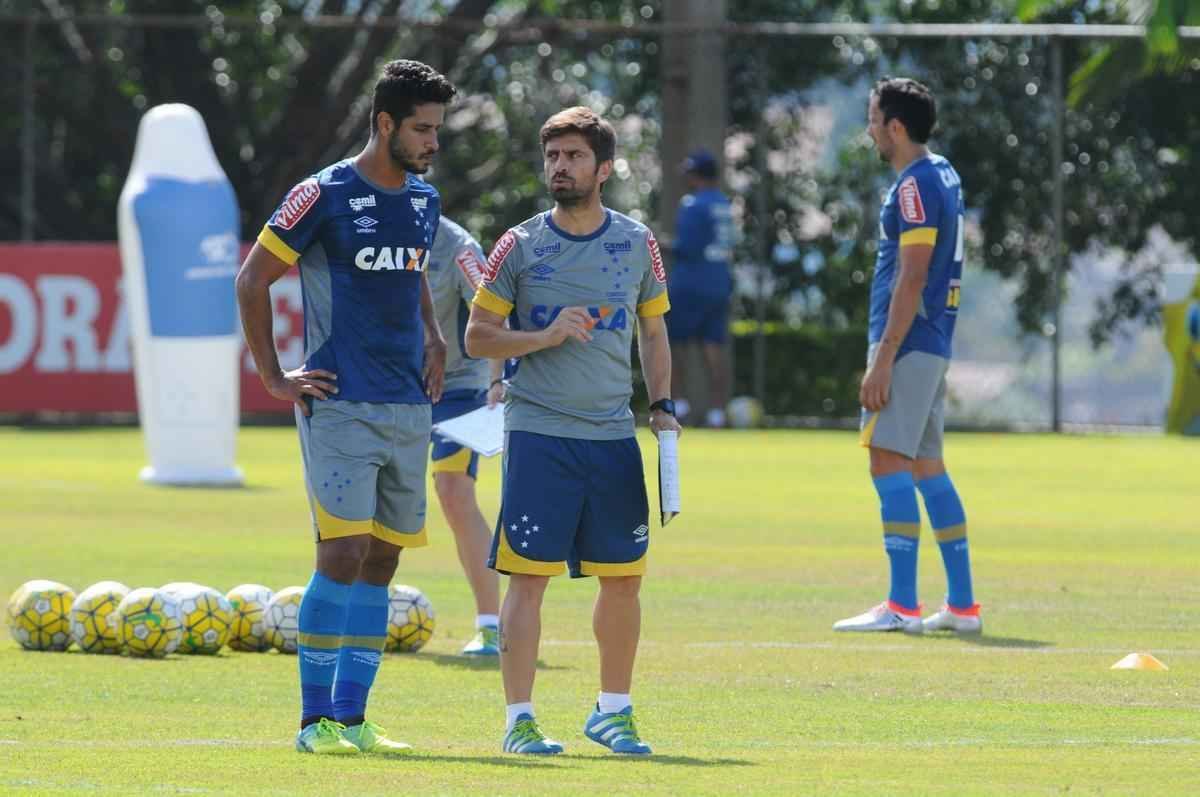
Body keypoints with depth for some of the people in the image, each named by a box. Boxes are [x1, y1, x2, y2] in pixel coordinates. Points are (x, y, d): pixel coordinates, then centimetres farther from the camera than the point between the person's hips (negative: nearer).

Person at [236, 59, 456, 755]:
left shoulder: (424, 201, 13)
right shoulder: (323, 197, -8)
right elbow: (252, 279, -4)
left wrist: (433, 335, 15)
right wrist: (275, 379, -4)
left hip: (409, 407, 7)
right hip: (341, 405, -7)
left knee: (381, 563, 6)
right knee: (344, 554, -13)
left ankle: (352, 719, 10)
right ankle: (316, 720, -8)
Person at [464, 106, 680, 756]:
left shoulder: (637, 243, 8)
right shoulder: (520, 246, 0)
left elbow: (653, 331, 18)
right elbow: (477, 337, 2)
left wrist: (661, 406, 7)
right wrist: (547, 336, -13)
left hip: (613, 435, 3)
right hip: (538, 432, -3)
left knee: (623, 575, 6)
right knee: (528, 575, -6)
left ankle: (613, 710, 21)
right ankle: (519, 719, -1)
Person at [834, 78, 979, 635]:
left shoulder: (915, 186, -14)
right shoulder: (941, 175, 16)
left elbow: (911, 279, -20)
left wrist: (883, 358, -21)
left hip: (907, 345, -10)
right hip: (933, 347, 10)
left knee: (889, 462, -10)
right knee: (926, 468, 12)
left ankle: (902, 606, -13)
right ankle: (962, 605, 13)